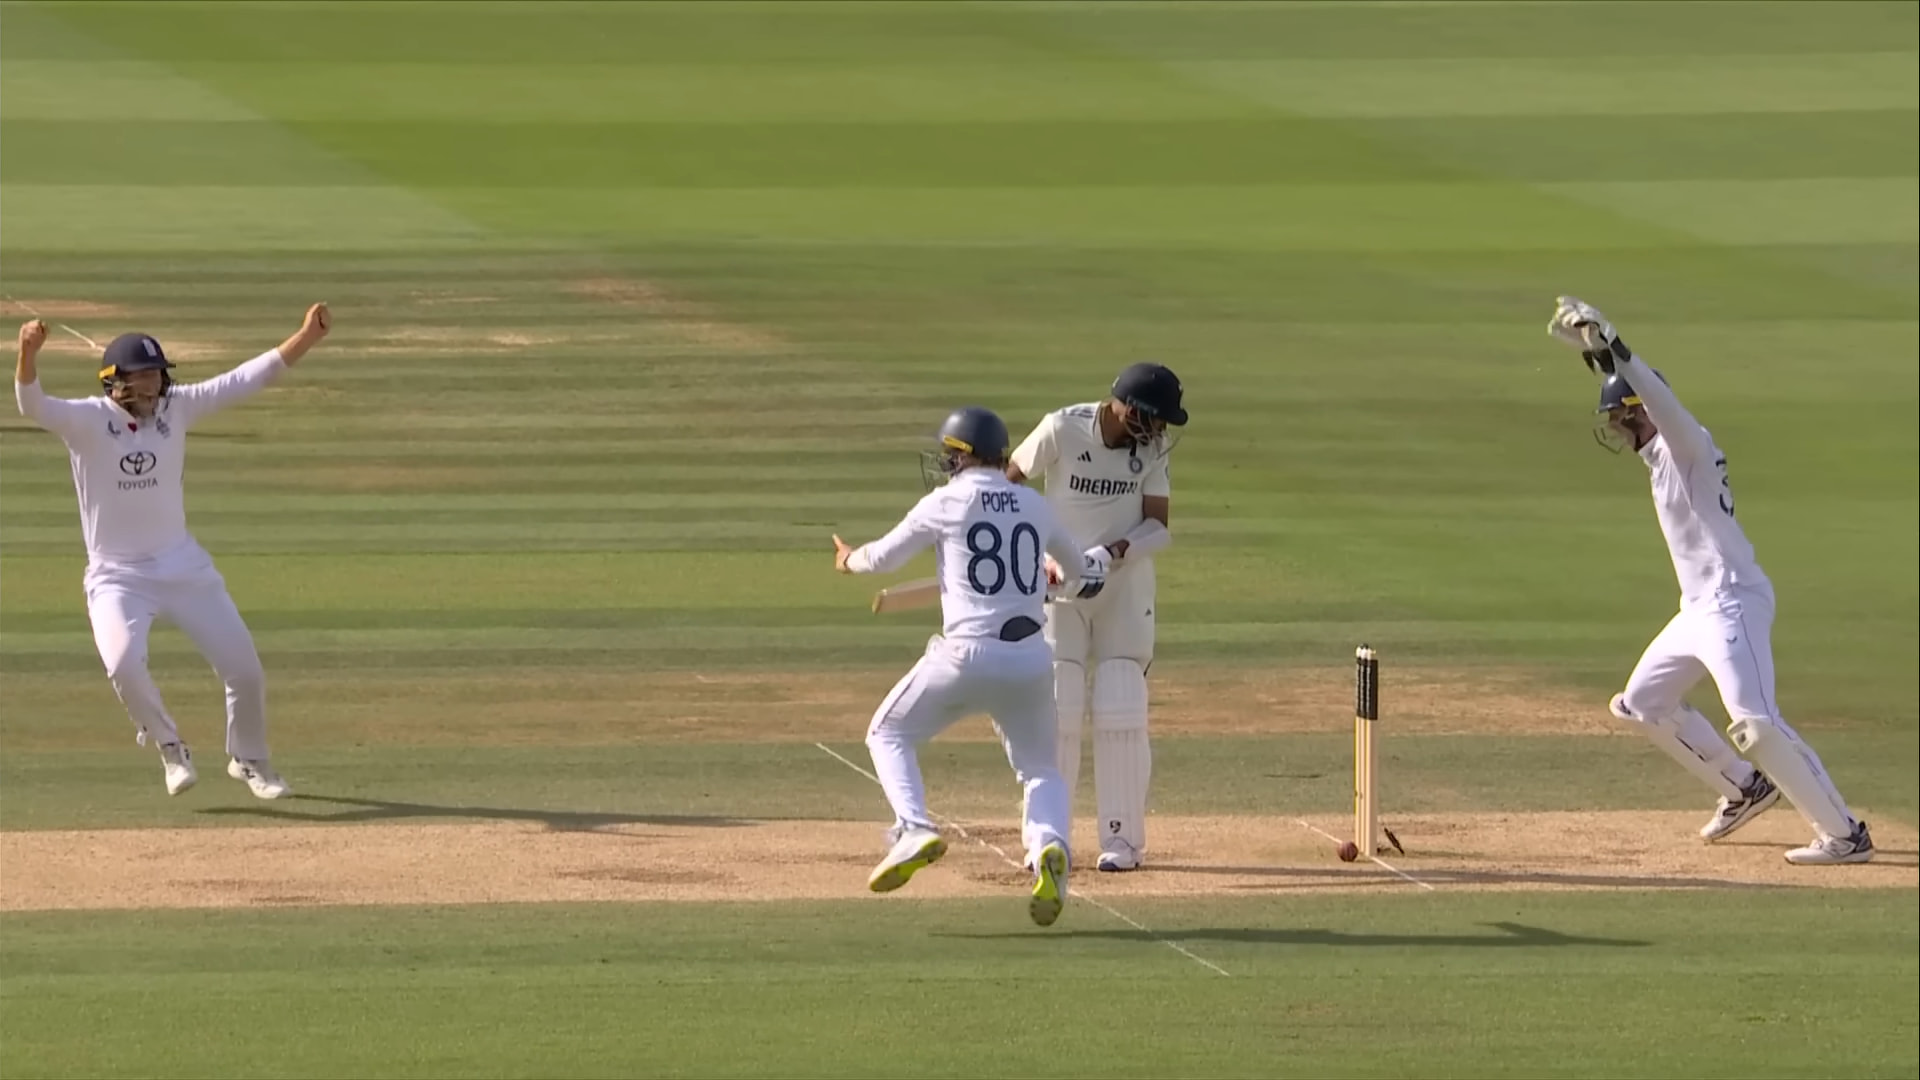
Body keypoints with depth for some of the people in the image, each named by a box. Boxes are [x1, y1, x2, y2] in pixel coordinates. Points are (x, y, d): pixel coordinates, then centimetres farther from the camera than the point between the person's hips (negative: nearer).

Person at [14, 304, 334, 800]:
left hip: (184, 567, 4)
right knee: (123, 663, -29)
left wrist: (305, 338, -12)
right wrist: (28, 354, -51)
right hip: (117, 577, -4)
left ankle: (249, 760, 30)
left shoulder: (176, 408, -2)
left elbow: (245, 380, -3)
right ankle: (168, 748, -1)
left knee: (245, 670, 3)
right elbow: (32, 405, -31)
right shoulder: (87, 421, -13)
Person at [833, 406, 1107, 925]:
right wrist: (1058, 581, 53)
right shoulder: (1034, 507, 12)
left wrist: (849, 559, 32)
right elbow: (1080, 571, 29)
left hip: (967, 654, -4)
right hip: (1031, 658, 4)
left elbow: (883, 557, 9)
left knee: (889, 733, 18)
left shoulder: (945, 504, -1)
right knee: (1040, 769, 18)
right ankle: (1049, 846, -14)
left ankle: (913, 828, -6)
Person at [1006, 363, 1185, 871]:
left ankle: (1123, 839, 5)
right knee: (1055, 711, -3)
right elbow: (1007, 481, -4)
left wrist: (1116, 551, -28)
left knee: (1122, 714, -4)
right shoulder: (1061, 430, -17)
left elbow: (1158, 526, -9)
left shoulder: (1153, 444, -9)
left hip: (1126, 587, 2)